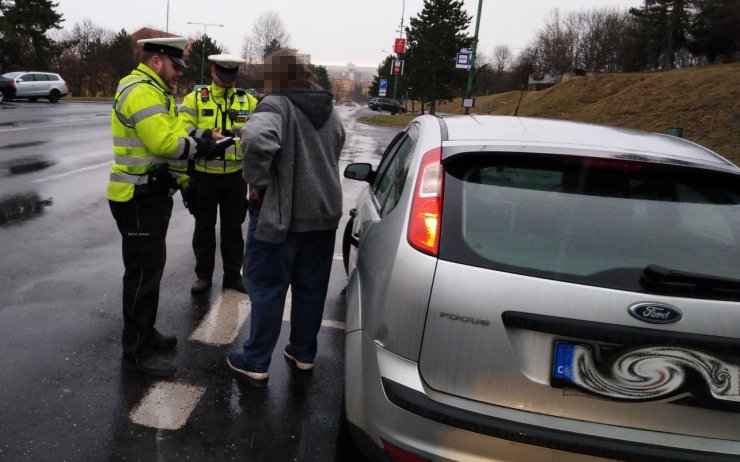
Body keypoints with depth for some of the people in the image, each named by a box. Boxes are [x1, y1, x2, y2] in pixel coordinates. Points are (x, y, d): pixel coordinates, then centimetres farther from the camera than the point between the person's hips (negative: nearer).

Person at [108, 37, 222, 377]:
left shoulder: (152, 91, 18)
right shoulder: (142, 91, -17)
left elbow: (166, 141, 18)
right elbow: (165, 143, -27)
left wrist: (183, 179, 9)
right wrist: (201, 147, -13)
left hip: (151, 194, 11)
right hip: (140, 198, -11)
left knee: (151, 267, 18)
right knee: (143, 272, -4)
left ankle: (145, 333, 31)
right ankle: (136, 351, 7)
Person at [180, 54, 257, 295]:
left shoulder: (248, 101, 8)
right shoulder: (195, 99, 1)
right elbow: (182, 129, -9)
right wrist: (207, 137, -26)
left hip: (235, 175, 1)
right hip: (203, 175, -1)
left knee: (233, 227, 11)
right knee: (204, 227, 11)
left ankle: (233, 274, 25)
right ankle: (203, 274, 24)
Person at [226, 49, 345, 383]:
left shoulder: (276, 104, -14)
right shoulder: (327, 107, 11)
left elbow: (257, 139, -34)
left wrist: (257, 181, -20)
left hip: (281, 212, -7)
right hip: (324, 210, 7)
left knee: (267, 286, 5)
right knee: (311, 287, 15)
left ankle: (256, 362, 16)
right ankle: (303, 353, 29)